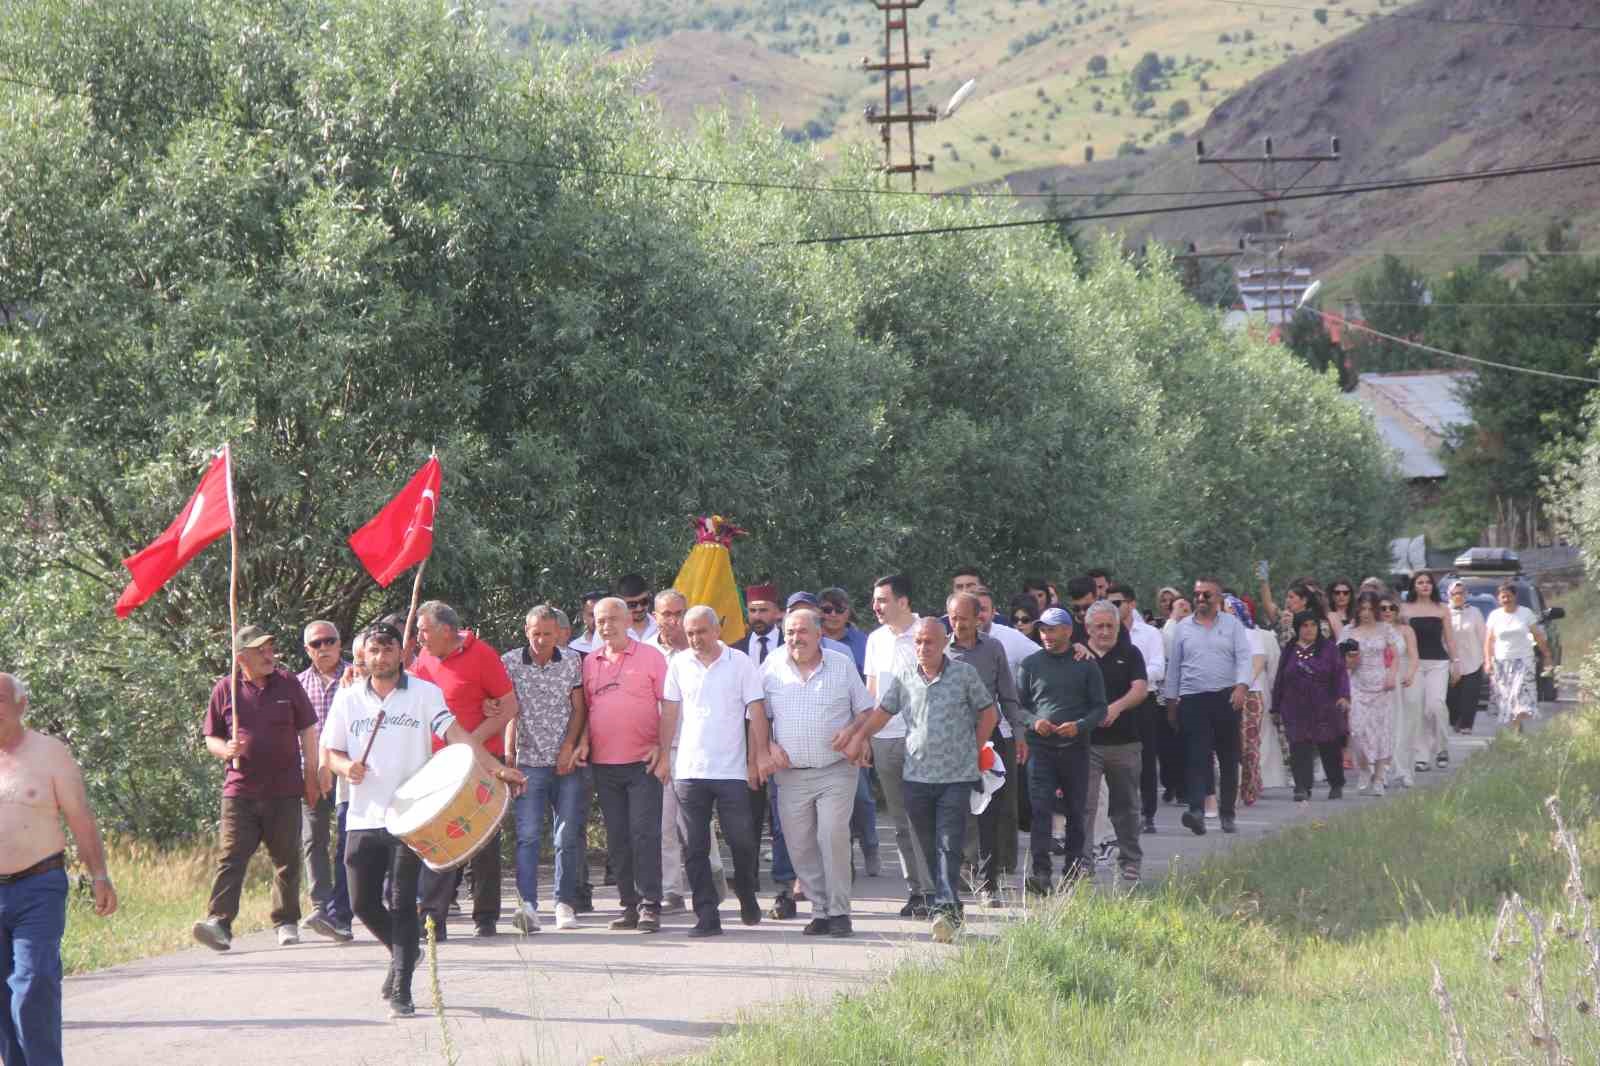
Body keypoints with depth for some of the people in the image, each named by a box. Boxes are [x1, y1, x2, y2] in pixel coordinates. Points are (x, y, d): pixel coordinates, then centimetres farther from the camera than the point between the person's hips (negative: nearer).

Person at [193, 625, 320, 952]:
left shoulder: (288, 684, 6)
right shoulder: (225, 689, 4)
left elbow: (308, 731, 12)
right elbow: (211, 738, 11)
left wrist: (311, 777, 8)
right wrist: (225, 750, -12)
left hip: (285, 790, 1)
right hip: (240, 789, -1)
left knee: (286, 860, 8)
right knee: (231, 858, -11)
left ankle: (286, 922, 20)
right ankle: (219, 922, -19)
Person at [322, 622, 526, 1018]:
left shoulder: (424, 693, 0)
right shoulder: (348, 699, 9)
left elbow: (454, 733, -10)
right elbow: (332, 751, 14)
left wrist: (496, 767, -24)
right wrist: (347, 767, -10)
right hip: (364, 818, 3)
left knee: (402, 903, -5)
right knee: (363, 902, 5)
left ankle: (401, 991, -1)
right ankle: (402, 951, 33)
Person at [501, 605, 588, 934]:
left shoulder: (573, 661, 4)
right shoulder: (510, 663, 1)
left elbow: (579, 709, 5)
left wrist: (570, 746, -6)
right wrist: (508, 752, -6)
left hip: (567, 762, 1)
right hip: (529, 761, -1)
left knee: (569, 835, 3)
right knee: (528, 834, -12)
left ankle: (565, 903, 15)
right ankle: (527, 904, -21)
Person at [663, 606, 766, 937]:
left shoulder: (741, 663, 0)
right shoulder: (678, 664, 7)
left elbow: (756, 712, 1)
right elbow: (669, 713, 9)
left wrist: (755, 759, -4)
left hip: (732, 771, -2)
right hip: (689, 770, 2)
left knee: (742, 841, 0)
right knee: (694, 848, 0)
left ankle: (747, 897, 27)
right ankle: (707, 917, 4)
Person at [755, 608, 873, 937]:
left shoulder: (842, 665, 5)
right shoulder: (773, 667, 7)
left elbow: (867, 710, 9)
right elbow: (759, 716, 11)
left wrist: (852, 731, -11)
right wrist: (766, 748, -5)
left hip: (835, 771, -2)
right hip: (791, 774, 2)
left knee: (833, 836, -14)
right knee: (799, 846, 0)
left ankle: (839, 912, -7)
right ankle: (820, 910, 10)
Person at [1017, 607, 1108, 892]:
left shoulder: (1085, 665, 5)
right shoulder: (1031, 664, 7)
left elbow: (1100, 707, 5)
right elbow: (1018, 704, 10)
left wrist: (1080, 726, -13)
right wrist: (1033, 721, -11)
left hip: (1075, 747, 1)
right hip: (1041, 747, -1)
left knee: (1076, 810, 9)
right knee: (1040, 809, -12)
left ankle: (1073, 866, 22)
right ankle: (1040, 871, -18)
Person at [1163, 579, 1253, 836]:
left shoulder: (1232, 625, 7)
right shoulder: (1183, 627, 11)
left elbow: (1245, 657, -2)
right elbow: (1173, 666, 14)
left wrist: (1241, 686, -18)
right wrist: (1171, 701, 12)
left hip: (1226, 698, 0)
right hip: (1192, 699, 0)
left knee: (1229, 759, 6)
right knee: (1195, 757, -13)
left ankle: (1227, 814, 15)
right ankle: (1196, 810, -25)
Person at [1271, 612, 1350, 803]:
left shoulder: (1329, 648, 5)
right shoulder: (1289, 651, 11)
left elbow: (1341, 673, -2)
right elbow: (1279, 680, 13)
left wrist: (1343, 696, -18)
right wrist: (1276, 707, 11)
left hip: (1325, 708, -1)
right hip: (1296, 711, 1)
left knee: (1330, 747, 6)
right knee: (1299, 748, -10)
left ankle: (1336, 785, 24)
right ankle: (1302, 788, -10)